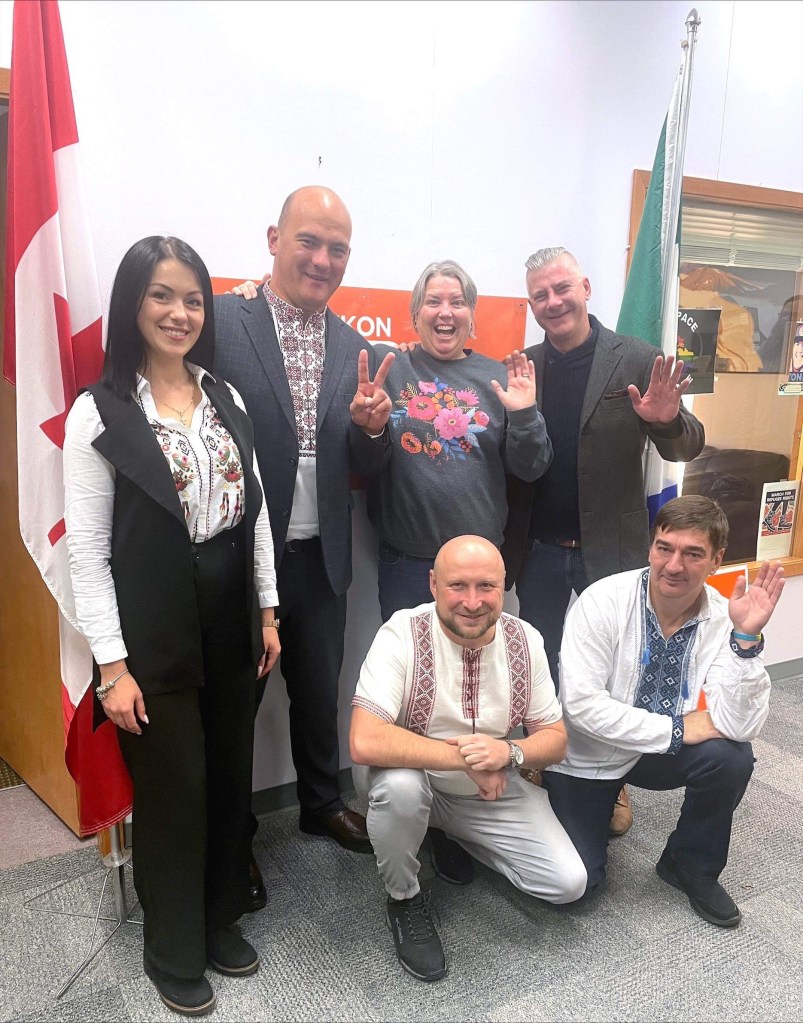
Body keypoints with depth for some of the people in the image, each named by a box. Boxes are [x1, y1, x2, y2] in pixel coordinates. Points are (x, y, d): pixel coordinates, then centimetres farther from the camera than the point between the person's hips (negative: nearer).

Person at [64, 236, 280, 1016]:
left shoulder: (225, 398, 6)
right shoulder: (99, 412, -9)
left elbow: (255, 511, 9)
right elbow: (86, 551, -10)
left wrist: (267, 610, 8)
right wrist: (113, 665, -13)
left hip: (230, 625, 5)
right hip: (153, 637, -5)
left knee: (231, 778, 16)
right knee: (173, 791, 9)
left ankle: (222, 921, 41)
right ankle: (174, 952, 34)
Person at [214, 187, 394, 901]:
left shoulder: (355, 348, 5)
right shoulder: (223, 324, -10)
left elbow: (365, 468, 5)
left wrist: (372, 425, -16)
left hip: (320, 558, 4)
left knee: (320, 693, 21)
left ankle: (322, 803, 47)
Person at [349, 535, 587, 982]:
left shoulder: (525, 640, -11)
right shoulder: (403, 634, -25)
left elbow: (555, 740, -4)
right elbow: (365, 742, -35)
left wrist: (508, 752, -26)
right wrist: (464, 757, -31)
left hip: (496, 790, 4)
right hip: (414, 781, -3)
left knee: (569, 883, -7)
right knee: (399, 784, -37)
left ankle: (455, 840, 19)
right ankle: (405, 899, -4)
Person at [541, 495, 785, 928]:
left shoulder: (722, 619, -14)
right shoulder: (603, 601, -23)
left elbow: (739, 726, -23)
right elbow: (581, 703, -27)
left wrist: (746, 637, -33)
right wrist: (678, 729, -23)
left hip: (658, 754, 3)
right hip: (586, 758, -2)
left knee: (731, 757, -25)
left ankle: (692, 866, 4)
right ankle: (606, 799, 21)